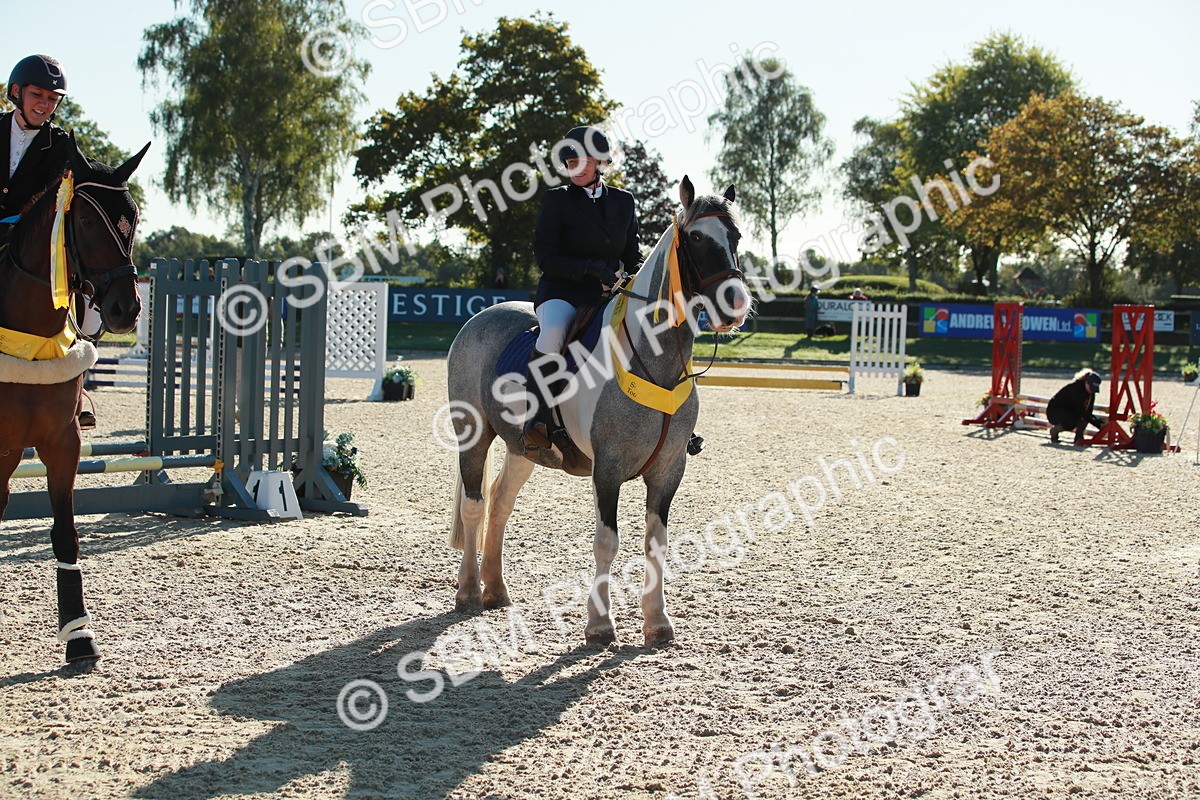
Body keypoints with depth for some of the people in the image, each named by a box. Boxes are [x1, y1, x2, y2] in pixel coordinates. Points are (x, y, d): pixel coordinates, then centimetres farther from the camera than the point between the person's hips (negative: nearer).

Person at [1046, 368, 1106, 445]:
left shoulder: (1091, 392, -6)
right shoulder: (1075, 387, -29)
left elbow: (1088, 412, -5)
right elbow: (1081, 411, -33)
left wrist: (1098, 420, -25)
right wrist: (1098, 424, -36)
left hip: (1069, 411, 7)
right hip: (1054, 411, -7)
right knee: (1071, 424, -35)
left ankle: (1079, 438, -6)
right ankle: (1054, 430, -3)